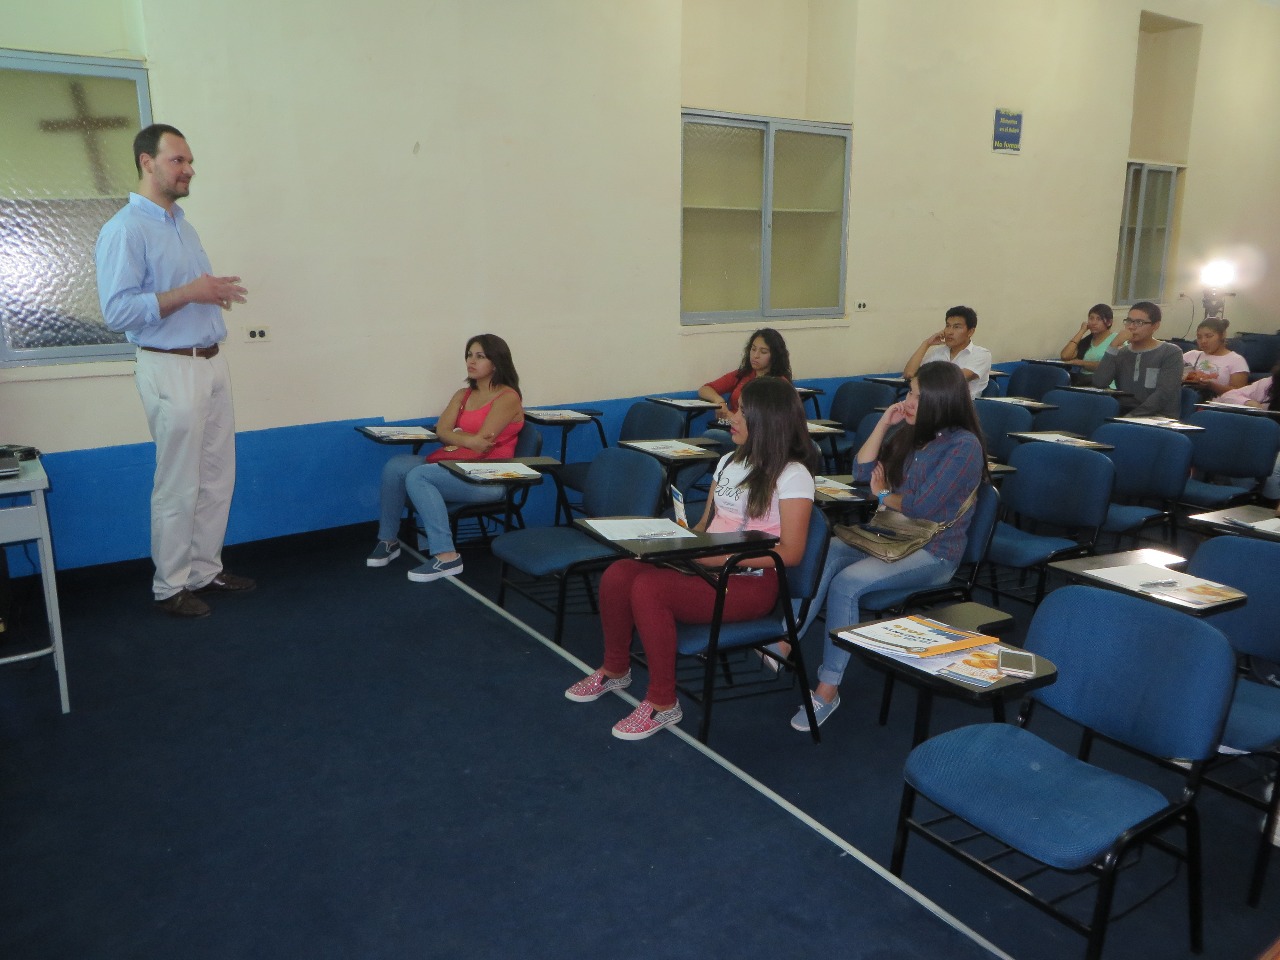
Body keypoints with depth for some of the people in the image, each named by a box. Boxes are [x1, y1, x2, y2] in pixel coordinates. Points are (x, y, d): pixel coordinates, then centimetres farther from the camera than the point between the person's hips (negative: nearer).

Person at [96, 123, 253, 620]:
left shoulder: (181, 223, 15)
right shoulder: (124, 230, -12)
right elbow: (118, 310, -20)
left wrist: (215, 292, 6)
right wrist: (188, 292, -22)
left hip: (211, 362, 8)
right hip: (171, 369, -8)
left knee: (217, 479, 12)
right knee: (178, 488, 0)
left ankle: (205, 570, 26)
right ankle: (170, 588, 14)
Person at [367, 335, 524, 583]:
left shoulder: (507, 397, -5)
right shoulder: (462, 395, 18)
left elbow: (482, 441, -16)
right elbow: (441, 430, 1)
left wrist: (455, 438, -2)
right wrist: (469, 440, -16)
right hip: (452, 467, 8)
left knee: (418, 477, -28)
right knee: (395, 466, -14)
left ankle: (446, 556, -29)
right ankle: (388, 540, -3)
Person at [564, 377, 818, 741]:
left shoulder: (792, 476, -8)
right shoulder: (729, 462, 17)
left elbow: (790, 552, -14)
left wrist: (723, 558, -20)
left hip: (750, 582, -7)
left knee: (647, 588, -29)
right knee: (617, 574, -16)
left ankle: (662, 703, -14)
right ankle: (615, 670, 8)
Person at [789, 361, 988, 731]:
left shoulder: (963, 447, -12)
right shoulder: (910, 433, 11)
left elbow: (923, 506, -19)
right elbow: (862, 471, 10)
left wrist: (882, 494, 0)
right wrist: (884, 423, 2)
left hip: (933, 552, -7)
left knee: (845, 583, -27)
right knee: (824, 554, -22)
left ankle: (828, 687, -18)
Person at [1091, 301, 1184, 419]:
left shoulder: (1171, 353, 4)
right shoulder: (1120, 353, 17)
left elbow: (1163, 394, -10)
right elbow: (1099, 383, -2)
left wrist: (1132, 416, -21)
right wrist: (1113, 346, -7)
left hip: (1158, 417, -4)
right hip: (1122, 414, 5)